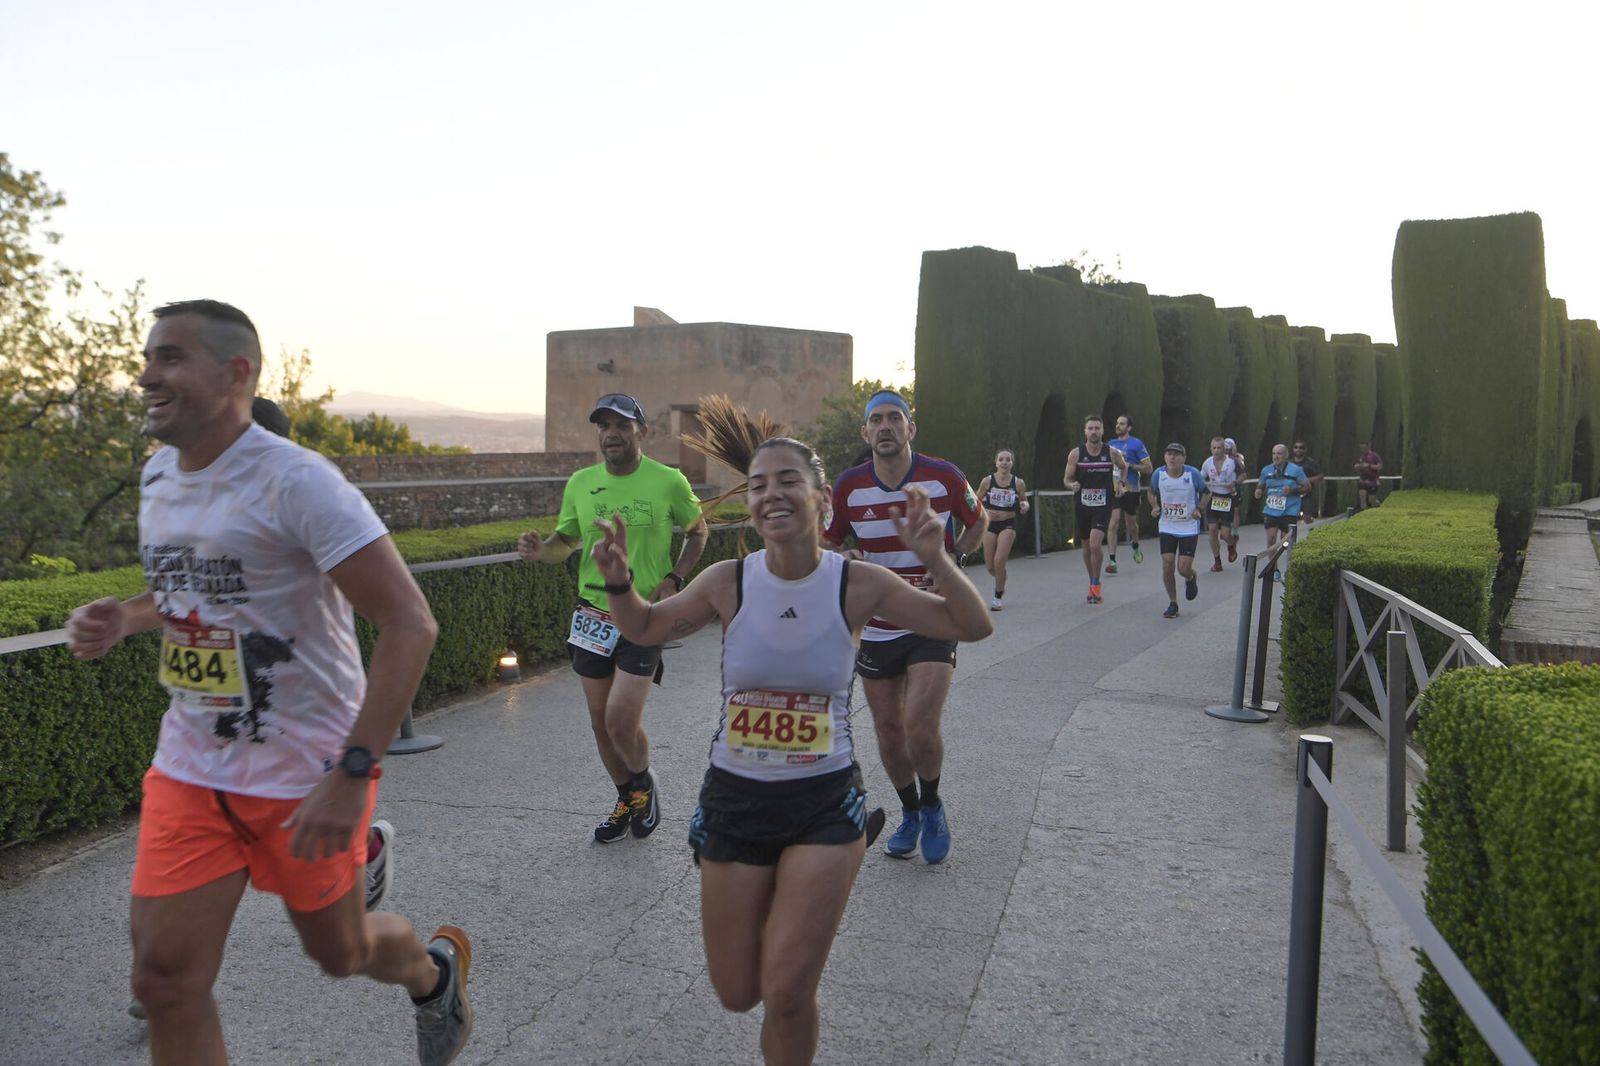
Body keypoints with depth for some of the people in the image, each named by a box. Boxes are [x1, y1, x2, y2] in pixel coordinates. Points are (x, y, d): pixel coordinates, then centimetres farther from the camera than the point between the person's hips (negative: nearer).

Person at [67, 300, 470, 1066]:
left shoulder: (294, 480, -20)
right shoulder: (159, 476, 5)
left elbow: (409, 624, -24)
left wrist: (352, 775, -27)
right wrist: (122, 619, 0)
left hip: (306, 772, -6)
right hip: (190, 767, 6)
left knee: (338, 951, 14)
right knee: (164, 983, 2)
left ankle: (437, 970, 47)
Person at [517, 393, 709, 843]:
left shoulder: (669, 482, -7)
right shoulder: (580, 483, 2)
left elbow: (698, 530, 8)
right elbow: (566, 540, 13)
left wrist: (674, 578, -6)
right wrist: (541, 549, -10)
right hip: (592, 615, 4)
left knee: (621, 721, -12)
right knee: (600, 722, 10)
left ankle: (643, 781, 21)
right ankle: (627, 800, 34)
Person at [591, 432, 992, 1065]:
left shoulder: (859, 584, -12)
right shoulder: (728, 582, -10)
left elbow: (973, 628, -4)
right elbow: (645, 629, 8)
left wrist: (935, 559, -21)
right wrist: (619, 582, -12)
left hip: (825, 802, -1)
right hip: (734, 799, 2)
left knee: (786, 995, -4)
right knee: (737, 994, 14)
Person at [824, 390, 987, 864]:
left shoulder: (944, 476, -9)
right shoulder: (849, 486, -5)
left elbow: (977, 523, 8)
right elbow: (829, 545, 10)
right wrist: (851, 561, -12)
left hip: (933, 624, -3)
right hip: (876, 627, 3)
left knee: (921, 726, -15)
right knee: (888, 731, 9)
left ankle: (932, 807, 15)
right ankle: (910, 812, 35)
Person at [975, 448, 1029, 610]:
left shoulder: (1018, 483, -4)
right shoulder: (987, 481, -5)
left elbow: (1024, 501, 10)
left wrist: (1024, 506, -13)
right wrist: (985, 512, -14)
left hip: (1008, 524, -1)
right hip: (990, 524, 1)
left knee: (999, 561, -14)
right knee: (989, 566, 4)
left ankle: (998, 596, 6)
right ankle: (1000, 586, 38)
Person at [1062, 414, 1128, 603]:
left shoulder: (1112, 453, -3)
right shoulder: (1075, 454, -4)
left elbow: (1123, 467, 19)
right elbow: (1066, 479, 0)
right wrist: (1072, 485, -20)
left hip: (1103, 505, -2)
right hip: (1082, 505, 2)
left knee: (1095, 544, -17)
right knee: (1086, 546, 12)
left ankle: (1095, 584, 0)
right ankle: (1093, 582, 31)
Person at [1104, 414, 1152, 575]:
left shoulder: (1137, 444, -4)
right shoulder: (1111, 444, 9)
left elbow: (1148, 468, -6)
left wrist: (1130, 465, -16)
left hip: (1131, 489, -2)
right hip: (1113, 488, 2)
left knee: (1131, 523, 15)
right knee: (1113, 523, -11)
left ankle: (1135, 547, 45)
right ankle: (1111, 560, -13)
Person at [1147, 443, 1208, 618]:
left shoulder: (1193, 474, -12)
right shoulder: (1159, 474, -7)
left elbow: (1206, 493, 5)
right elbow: (1152, 492, 13)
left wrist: (1199, 509, -10)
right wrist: (1155, 507, -4)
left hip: (1189, 528, -2)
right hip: (1167, 527, 2)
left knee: (1184, 568, -7)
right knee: (1167, 566, -5)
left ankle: (1191, 579, 33)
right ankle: (1172, 604, 14)